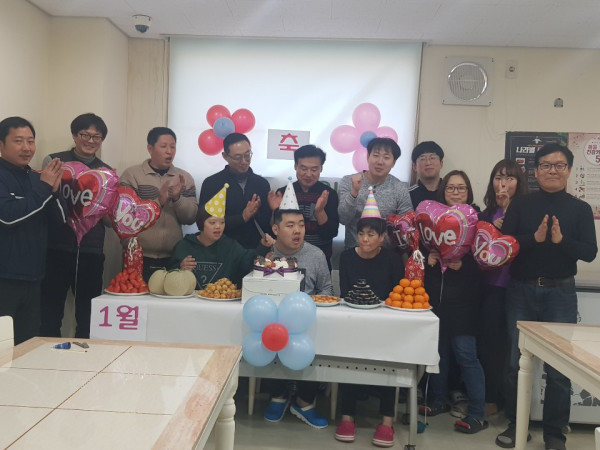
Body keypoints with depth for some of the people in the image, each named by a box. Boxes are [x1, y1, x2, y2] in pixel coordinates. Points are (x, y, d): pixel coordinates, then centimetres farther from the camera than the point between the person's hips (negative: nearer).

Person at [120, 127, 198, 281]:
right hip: (138, 258, -2)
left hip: (173, 258, 3)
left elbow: (191, 218, 2)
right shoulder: (131, 175, -1)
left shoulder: (184, 178, 7)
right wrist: (158, 202, -22)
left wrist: (177, 198, -16)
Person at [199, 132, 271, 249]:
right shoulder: (211, 183, -2)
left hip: (255, 249, -1)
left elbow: (269, 224, 7)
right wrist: (242, 217, -15)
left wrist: (256, 213, -13)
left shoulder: (262, 183, 6)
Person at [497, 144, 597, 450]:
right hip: (521, 291, 1)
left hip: (560, 293, 0)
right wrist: (534, 238, -21)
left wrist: (561, 240, -21)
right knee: (516, 361, 9)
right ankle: (515, 423, 26)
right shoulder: (520, 205, 2)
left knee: (559, 367, 5)